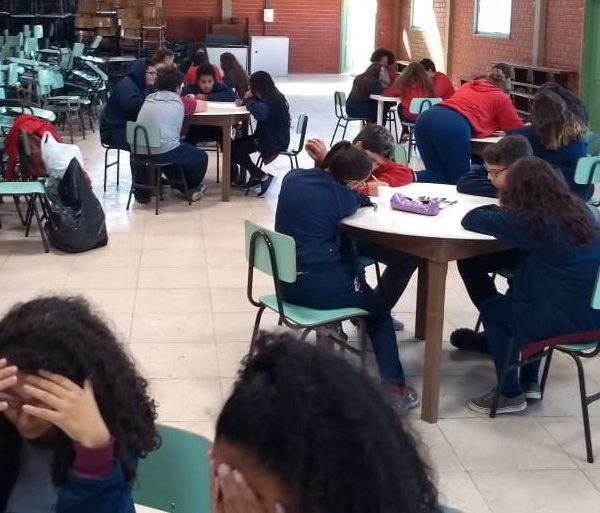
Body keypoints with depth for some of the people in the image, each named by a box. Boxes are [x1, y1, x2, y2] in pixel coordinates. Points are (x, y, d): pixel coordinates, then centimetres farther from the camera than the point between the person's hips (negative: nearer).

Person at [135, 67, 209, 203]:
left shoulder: (149, 98, 14)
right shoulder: (179, 101, 3)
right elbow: (203, 106, 19)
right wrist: (190, 101, 42)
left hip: (140, 153, 6)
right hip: (164, 153, -5)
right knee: (201, 157, 21)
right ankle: (190, 188, 43)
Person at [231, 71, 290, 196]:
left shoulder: (271, 101, -22)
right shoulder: (271, 96, 7)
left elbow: (259, 113, -39)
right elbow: (256, 104, 22)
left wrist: (249, 99, -19)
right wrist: (244, 101, -1)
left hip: (275, 141, -10)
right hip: (270, 137, 10)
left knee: (235, 150, -10)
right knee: (235, 145, 12)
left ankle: (263, 176, -7)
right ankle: (256, 176, 14)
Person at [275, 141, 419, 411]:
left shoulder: (292, 177, 2)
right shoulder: (341, 196, -14)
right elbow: (355, 201, 9)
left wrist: (327, 162, 15)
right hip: (319, 287, -6)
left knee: (343, 246, 29)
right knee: (379, 310, 16)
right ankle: (394, 388, 13)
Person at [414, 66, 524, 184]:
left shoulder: (468, 85, 36)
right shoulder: (501, 98, 20)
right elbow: (517, 130, 20)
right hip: (453, 127, -6)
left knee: (437, 176, 13)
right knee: (458, 181, 2)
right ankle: (411, 176, -23)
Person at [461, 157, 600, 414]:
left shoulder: (529, 220, -15)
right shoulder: (577, 209, 7)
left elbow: (471, 219, -7)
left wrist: (498, 210, 13)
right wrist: (504, 213, 17)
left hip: (569, 319, -8)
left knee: (491, 310, 15)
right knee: (519, 294, 31)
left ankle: (510, 395, 21)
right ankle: (530, 383, 34)